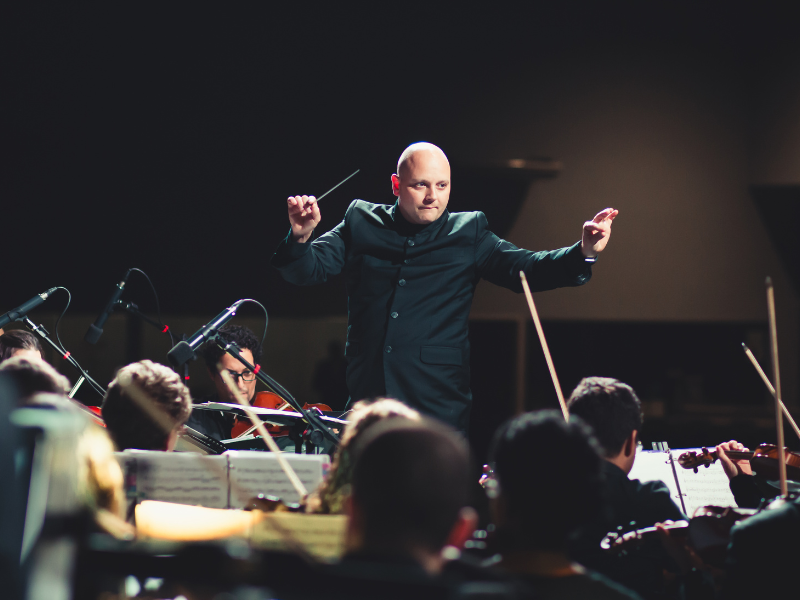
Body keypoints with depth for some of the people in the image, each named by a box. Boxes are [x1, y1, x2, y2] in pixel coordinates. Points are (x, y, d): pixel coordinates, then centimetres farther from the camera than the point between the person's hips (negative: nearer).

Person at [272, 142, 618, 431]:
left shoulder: (469, 234, 8)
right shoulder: (361, 223, 9)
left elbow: (526, 269, -1)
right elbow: (306, 270, 4)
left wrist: (584, 253, -18)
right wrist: (300, 237, -18)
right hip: (366, 401, 1)